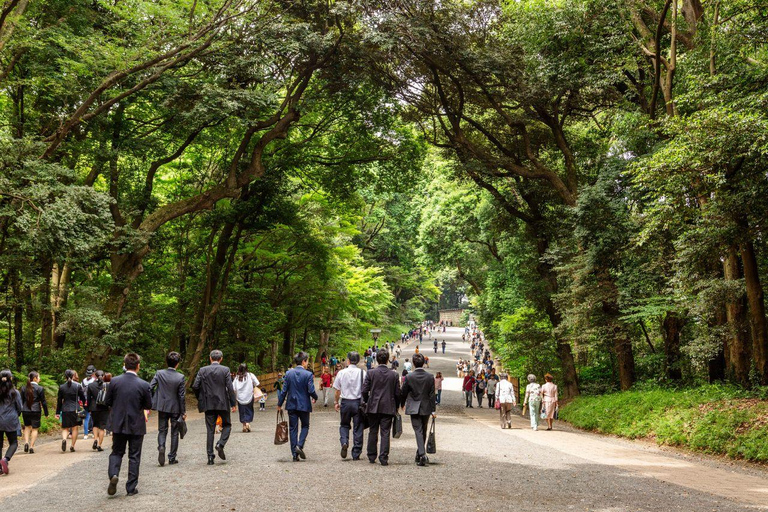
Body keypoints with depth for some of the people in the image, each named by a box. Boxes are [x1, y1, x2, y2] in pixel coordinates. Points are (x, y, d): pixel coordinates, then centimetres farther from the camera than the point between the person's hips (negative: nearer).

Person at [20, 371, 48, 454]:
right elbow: (43, 401, -6)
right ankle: (31, 447, 1)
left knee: (27, 427, 20)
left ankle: (26, 442, 2)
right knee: (34, 429, 4)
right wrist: (46, 412, 2)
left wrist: (20, 411, 19)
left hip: (25, 411, 4)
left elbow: (21, 401, 10)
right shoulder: (40, 388, -8)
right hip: (36, 411, -4)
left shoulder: (24, 388, 5)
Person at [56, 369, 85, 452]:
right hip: (75, 409, -1)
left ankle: (64, 439, -18)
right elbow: (83, 398, 0)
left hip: (65, 410, 1)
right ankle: (72, 446, 7)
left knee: (65, 428, 11)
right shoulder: (78, 385, -4)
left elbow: (59, 401, 4)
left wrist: (58, 413, 9)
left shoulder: (61, 387, 0)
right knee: (75, 428, 8)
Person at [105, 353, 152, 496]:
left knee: (116, 452, 17)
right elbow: (148, 405, -3)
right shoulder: (144, 385, -13)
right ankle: (131, 487, 12)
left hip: (118, 424, 1)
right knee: (134, 456, 9)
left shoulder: (114, 381, -9)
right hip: (136, 426, -1)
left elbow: (107, 402, -1)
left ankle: (113, 474, -9)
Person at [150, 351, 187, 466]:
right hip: (175, 408, -1)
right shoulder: (180, 377, -12)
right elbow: (182, 396, -10)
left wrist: (150, 403, 5)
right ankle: (172, 457, 13)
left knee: (162, 430, 13)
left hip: (162, 406, 1)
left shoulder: (159, 373, -7)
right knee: (174, 432, 10)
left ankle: (161, 447, -15)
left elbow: (150, 388, -8)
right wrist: (183, 412, -1)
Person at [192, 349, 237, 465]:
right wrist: (233, 403, -4)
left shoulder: (203, 370, 0)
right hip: (222, 403, -2)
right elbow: (230, 388, -9)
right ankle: (221, 444, -8)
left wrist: (200, 399, 13)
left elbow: (195, 387, -3)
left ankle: (210, 456, 4)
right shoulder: (225, 370, -4)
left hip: (208, 404, 2)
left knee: (210, 430, 7)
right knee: (227, 425, 17)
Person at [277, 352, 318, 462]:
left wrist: (279, 404, 10)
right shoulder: (308, 374, -10)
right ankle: (300, 445, -7)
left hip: (291, 405, 3)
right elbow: (311, 391, -14)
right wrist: (315, 398, 8)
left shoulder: (289, 374, 0)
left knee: (293, 429, 8)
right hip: (304, 405, -3)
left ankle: (295, 454, 7)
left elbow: (284, 390, 1)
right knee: (305, 426, 15)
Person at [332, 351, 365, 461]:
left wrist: (336, 402, 17)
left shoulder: (341, 372, -2)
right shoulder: (362, 373, -7)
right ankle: (356, 454, 11)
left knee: (344, 425, 19)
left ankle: (344, 442, -8)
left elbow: (337, 390, 4)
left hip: (345, 402, 1)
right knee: (357, 428, 8)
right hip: (358, 402, -1)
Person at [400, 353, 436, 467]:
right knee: (423, 432, 15)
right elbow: (432, 395, -3)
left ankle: (422, 454, -19)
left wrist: (402, 405, 18)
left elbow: (403, 393, 0)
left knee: (418, 432, -3)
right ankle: (420, 455, 26)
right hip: (426, 408, 2)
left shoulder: (409, 377, -9)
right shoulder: (430, 377, -5)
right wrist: (433, 410, 1)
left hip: (414, 408, -2)